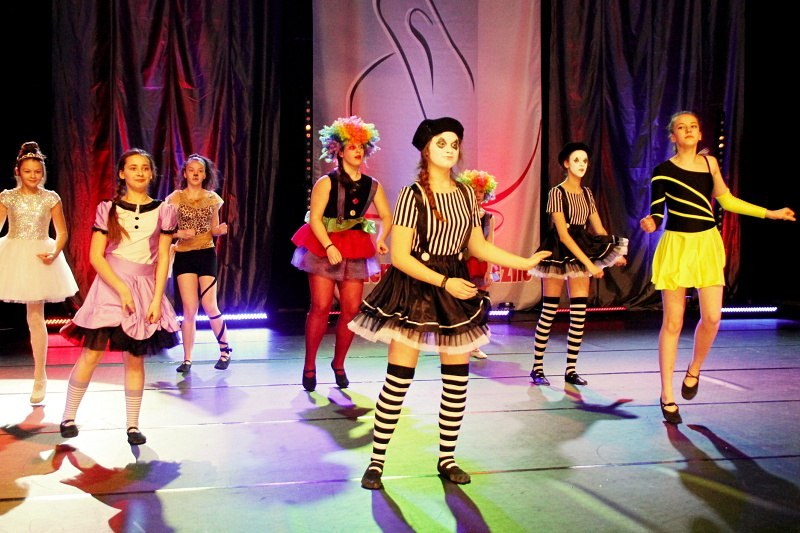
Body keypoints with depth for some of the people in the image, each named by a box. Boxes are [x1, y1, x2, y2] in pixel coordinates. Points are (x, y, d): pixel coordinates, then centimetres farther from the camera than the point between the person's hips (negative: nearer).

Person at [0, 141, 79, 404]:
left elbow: (62, 233, 4)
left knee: (35, 316, 2)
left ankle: (40, 377, 12)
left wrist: (54, 253, -13)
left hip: (39, 257, -1)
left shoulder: (51, 198, 1)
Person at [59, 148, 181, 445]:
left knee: (135, 359, 4)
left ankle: (133, 425, 12)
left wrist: (157, 299, -4)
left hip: (146, 289, 1)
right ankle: (68, 418, 11)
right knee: (92, 353, -4)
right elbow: (96, 256, -3)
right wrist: (122, 290, -12)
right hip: (110, 286, -1)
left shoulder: (163, 211, 5)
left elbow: (163, 259, 3)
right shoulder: (108, 209, 2)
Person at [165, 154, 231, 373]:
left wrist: (220, 230, -9)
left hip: (206, 254, 1)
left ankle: (225, 349, 17)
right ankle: (187, 359, 6)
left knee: (209, 306, -4)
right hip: (183, 256, 0)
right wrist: (180, 233, -20)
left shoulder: (212, 198, 5)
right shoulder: (175, 198, 0)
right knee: (189, 308, -4)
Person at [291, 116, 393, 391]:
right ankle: (309, 366, 3)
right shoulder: (326, 182, -6)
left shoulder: (372, 186, 5)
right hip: (323, 249, -4)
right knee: (320, 307, -7)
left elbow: (387, 217, 6)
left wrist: (380, 239, -13)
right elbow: (314, 218, -11)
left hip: (355, 251, 4)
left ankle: (338, 363, 18)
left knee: (351, 309, 1)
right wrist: (329, 247, -22)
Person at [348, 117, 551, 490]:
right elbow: (399, 256, -14)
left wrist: (525, 262, 9)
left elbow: (477, 245, 13)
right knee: (398, 380, -4)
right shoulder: (413, 195, -11)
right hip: (414, 289, -5)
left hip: (456, 288, 6)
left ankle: (447, 459, 21)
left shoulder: (465, 194, 7)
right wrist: (444, 282, -19)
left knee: (457, 381, 6)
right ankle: (377, 460, 9)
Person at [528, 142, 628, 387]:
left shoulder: (587, 193, 10)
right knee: (549, 312, -1)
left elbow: (598, 229, 11)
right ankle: (537, 368, 9)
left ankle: (571, 370, 9)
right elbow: (563, 234, -18)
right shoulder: (557, 193, -11)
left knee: (579, 314, 1)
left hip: (581, 253, 6)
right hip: (559, 253, -6)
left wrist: (614, 254, -2)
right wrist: (589, 263, -21)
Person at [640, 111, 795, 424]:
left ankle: (694, 370, 23)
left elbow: (726, 200, 17)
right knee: (672, 322, -1)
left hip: (707, 244, 4)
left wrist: (770, 213, 18)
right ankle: (667, 396, 8)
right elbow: (656, 215, -7)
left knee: (712, 317, -7)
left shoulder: (709, 162, 8)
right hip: (676, 246, -3)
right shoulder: (663, 171, -5)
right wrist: (649, 224, -31)